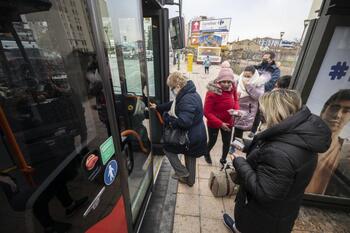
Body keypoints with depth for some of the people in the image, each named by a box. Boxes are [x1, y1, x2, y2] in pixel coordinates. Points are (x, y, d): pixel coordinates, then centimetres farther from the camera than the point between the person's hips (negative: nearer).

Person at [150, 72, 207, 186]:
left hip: (191, 137, -10)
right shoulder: (190, 93, 5)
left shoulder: (187, 99, -30)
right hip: (196, 135, 10)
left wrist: (167, 117, -21)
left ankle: (182, 172, 23)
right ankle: (190, 180, 48)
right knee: (190, 157, 26)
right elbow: (173, 104, 17)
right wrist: (157, 107, 20)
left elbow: (183, 122, -37)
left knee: (167, 148, 12)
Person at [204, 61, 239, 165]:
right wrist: (220, 123, -23)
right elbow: (207, 112, -23)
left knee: (227, 142, 15)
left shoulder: (232, 88, -12)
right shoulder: (212, 92, -27)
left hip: (228, 122, 4)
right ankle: (207, 153, 52)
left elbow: (235, 100, 8)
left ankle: (223, 159, 44)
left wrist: (237, 110, -13)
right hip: (213, 123, -4)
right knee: (212, 141, 16)